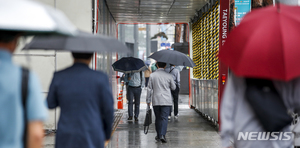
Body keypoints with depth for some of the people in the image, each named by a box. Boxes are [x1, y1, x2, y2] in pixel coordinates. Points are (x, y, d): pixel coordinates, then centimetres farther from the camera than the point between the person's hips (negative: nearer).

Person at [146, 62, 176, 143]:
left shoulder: (152, 75, -1)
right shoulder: (168, 76, -3)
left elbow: (149, 89, 1)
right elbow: (173, 87, 8)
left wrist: (148, 100, 8)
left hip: (156, 101, 2)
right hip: (166, 101, -1)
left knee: (158, 118, 13)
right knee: (164, 118, -4)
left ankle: (158, 135, 21)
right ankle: (162, 135, -18)